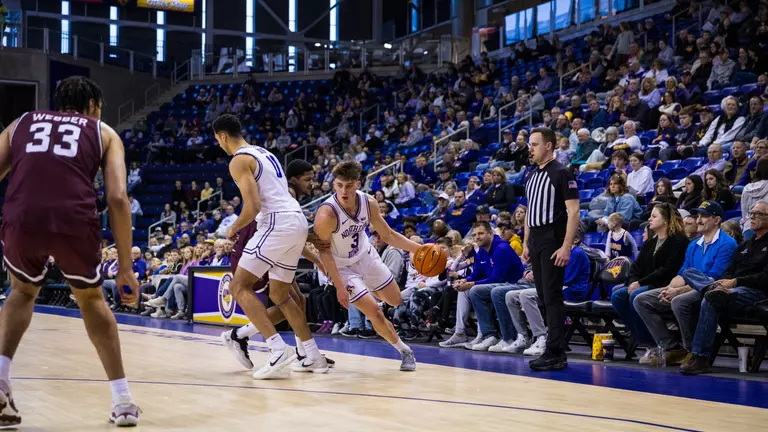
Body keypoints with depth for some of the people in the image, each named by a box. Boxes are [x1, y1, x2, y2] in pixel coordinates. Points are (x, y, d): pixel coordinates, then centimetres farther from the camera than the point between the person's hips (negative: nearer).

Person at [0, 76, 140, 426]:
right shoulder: (104, 133, 25)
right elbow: (118, 198, 11)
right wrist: (125, 268, 12)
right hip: (74, 219, -1)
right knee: (90, 298, 28)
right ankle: (123, 401, 24)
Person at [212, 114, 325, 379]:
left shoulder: (239, 161, -5)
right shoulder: (265, 153, 23)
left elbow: (253, 206, -16)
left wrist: (234, 229, 2)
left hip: (277, 223, -9)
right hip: (298, 221, 9)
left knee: (239, 286, -5)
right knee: (279, 293, 19)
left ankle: (279, 350, -18)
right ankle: (314, 357, 15)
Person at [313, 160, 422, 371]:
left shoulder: (369, 203, -17)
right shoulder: (326, 214, -33)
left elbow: (388, 235, -2)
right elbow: (324, 252, -21)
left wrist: (419, 249, -10)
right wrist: (340, 287, -23)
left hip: (367, 257, 6)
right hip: (343, 267, -5)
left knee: (395, 301, 17)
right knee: (375, 313, -11)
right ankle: (404, 350, 12)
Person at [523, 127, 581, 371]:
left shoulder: (561, 174, -8)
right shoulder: (532, 176, 15)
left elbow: (573, 212, -13)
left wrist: (566, 247, -19)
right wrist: (526, 244, 16)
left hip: (553, 243, -8)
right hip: (535, 242, 8)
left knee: (553, 298, -9)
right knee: (544, 296, 8)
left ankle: (555, 353, -7)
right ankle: (555, 348, 14)